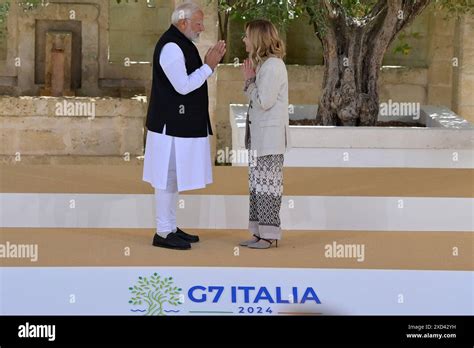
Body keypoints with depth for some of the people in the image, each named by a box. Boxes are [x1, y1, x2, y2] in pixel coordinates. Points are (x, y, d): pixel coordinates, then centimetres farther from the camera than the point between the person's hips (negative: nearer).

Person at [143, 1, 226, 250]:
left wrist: (210, 63, 8)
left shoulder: (181, 44, 16)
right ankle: (163, 233, 0)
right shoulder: (170, 46, -16)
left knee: (174, 177, 14)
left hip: (180, 124, 10)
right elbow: (183, 86, -21)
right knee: (168, 178, -5)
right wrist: (209, 66, -15)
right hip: (172, 125, -10)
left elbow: (192, 80, 19)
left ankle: (171, 227, 22)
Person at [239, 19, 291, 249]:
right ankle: (260, 232, 17)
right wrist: (249, 79, 4)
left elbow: (264, 101, -19)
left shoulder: (273, 65, -15)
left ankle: (270, 235, 2)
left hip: (270, 135, -10)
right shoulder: (263, 63, 15)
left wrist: (249, 80, -8)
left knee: (267, 184, -4)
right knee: (256, 184, 11)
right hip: (259, 135, 10)